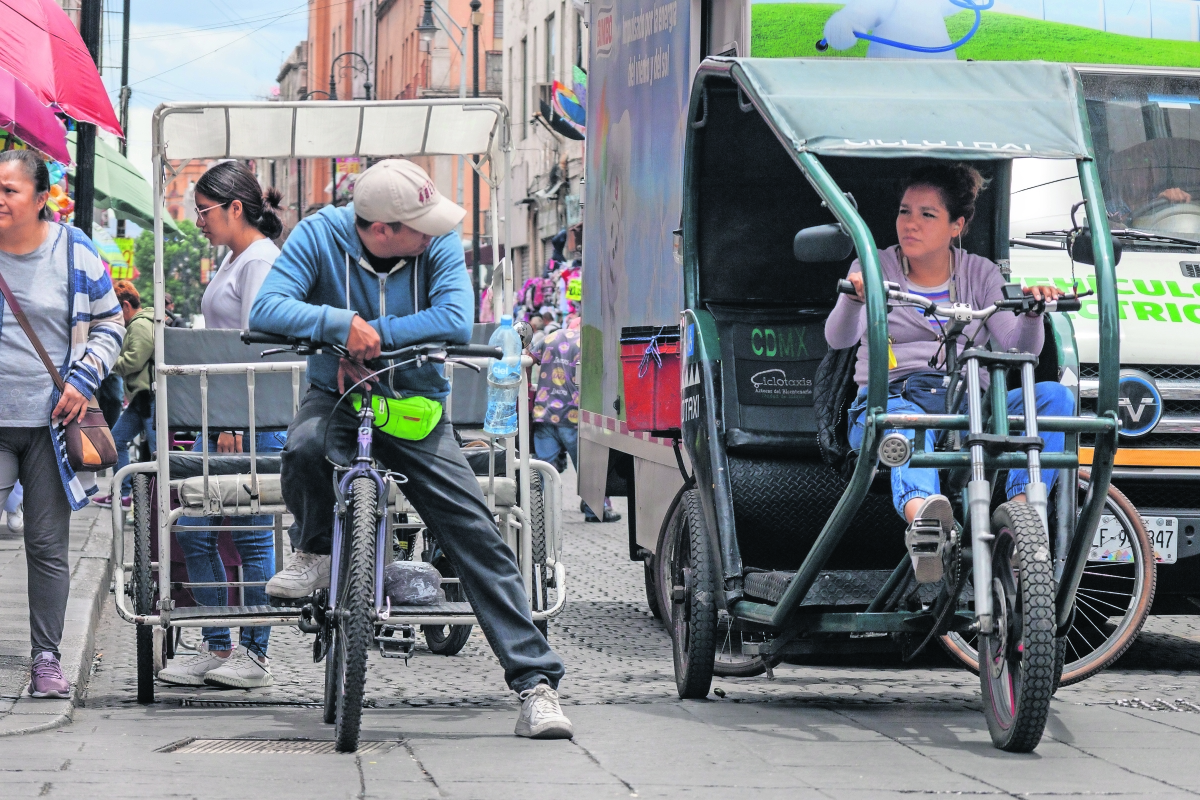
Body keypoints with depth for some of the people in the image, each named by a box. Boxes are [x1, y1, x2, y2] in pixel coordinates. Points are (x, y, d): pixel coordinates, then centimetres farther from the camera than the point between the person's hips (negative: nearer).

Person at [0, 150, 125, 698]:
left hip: (50, 423, 0)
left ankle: (46, 657, 13)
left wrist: (84, 380, -2)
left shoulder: (74, 252, 0)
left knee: (48, 546, 5)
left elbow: (109, 323, 11)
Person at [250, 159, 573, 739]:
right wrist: (343, 323, -34)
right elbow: (266, 310, -22)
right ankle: (315, 551, -3)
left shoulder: (439, 243, -11)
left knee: (478, 535, -11)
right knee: (305, 447, -37)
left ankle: (536, 682, -9)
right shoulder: (319, 236, -12)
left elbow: (456, 321, -24)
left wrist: (377, 335, -28)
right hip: (338, 394, 0)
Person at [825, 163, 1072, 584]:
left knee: (1053, 396, -23)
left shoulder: (980, 274, 16)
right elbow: (839, 338, -7)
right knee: (907, 422, -41)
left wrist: (1031, 311, -20)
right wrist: (854, 298, -29)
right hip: (889, 400, -3)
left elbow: (1018, 348, 3)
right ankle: (921, 513, -73)